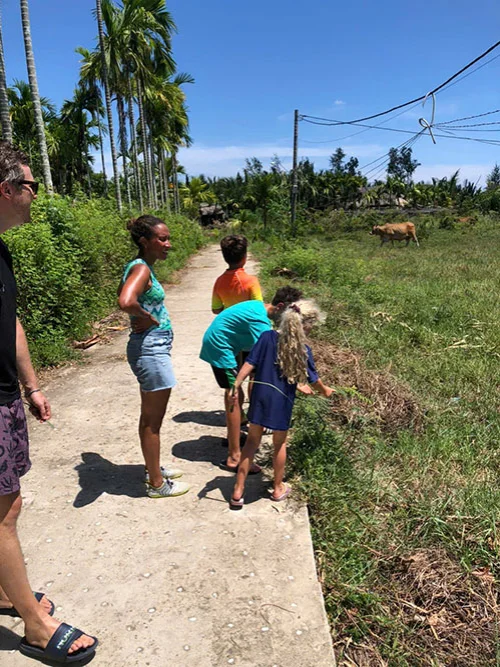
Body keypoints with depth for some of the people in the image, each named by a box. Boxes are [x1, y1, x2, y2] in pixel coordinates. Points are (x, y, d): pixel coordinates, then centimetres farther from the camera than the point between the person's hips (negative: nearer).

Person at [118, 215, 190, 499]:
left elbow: (122, 293, 27)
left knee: (150, 416, 21)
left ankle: (154, 469, 38)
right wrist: (149, 318, -19)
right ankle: (157, 484, 20)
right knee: (153, 420, 4)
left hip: (152, 348, 10)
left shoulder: (141, 267, 9)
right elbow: (126, 302, -38)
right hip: (152, 349, -10)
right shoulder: (141, 268, -19)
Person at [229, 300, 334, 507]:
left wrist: (236, 386, -7)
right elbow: (313, 379, 6)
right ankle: (278, 488, 36)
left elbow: (249, 364, -9)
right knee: (280, 444, 18)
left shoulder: (267, 337, -4)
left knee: (252, 441, 13)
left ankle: (238, 491, 18)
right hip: (282, 401, -2)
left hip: (260, 396, 2)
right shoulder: (303, 349, -6)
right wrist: (324, 390, 25)